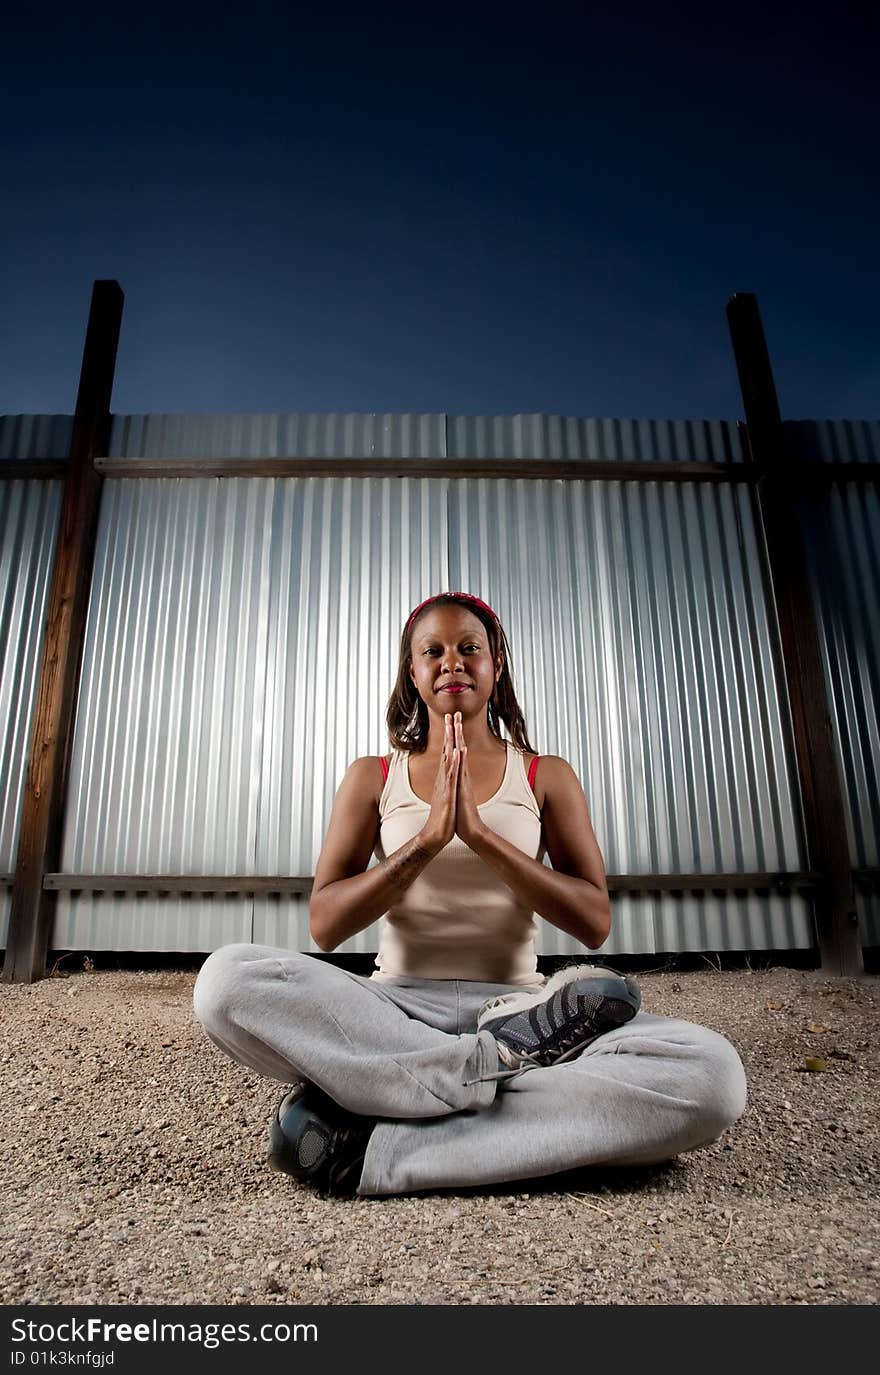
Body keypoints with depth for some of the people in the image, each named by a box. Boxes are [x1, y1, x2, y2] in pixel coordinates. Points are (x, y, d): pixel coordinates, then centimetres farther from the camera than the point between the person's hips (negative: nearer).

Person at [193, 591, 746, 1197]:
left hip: (514, 1006, 1)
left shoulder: (546, 776, 9)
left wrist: (480, 834, -16)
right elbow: (325, 925, -1)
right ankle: (494, 1062, -23)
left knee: (713, 1073, -28)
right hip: (397, 1005, 0)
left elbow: (595, 923, -2)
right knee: (227, 979, -28)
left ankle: (371, 1148, -26)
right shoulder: (373, 777, 9)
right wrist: (428, 838, -16)